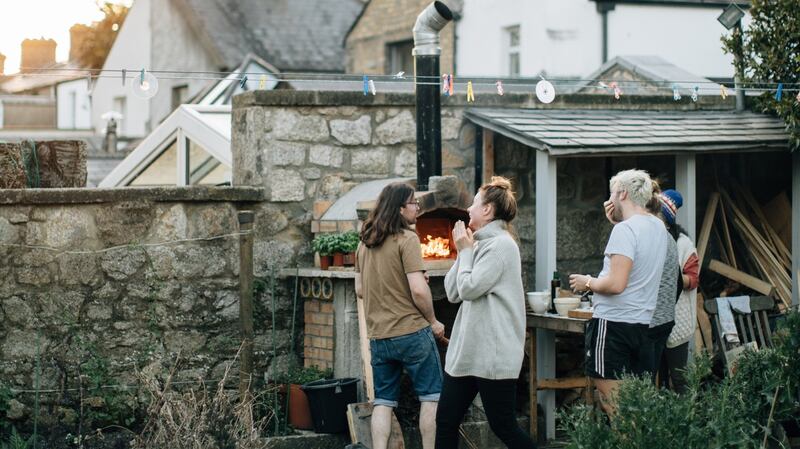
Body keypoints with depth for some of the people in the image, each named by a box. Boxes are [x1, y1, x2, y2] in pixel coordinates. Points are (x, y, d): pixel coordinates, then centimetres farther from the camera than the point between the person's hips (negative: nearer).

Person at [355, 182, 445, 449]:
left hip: (378, 336, 6)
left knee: (383, 401, 10)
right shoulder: (407, 239, -12)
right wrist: (433, 321, -5)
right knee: (431, 396, 6)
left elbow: (359, 290, 16)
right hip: (412, 332, -6)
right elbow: (418, 290, -18)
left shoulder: (365, 243, 10)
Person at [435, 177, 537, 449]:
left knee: (504, 426, -4)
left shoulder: (501, 245, -12)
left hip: (493, 353, -9)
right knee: (446, 421, 6)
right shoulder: (482, 244, 16)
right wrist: (463, 251, 6)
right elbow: (452, 292, 12)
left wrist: (466, 250, -4)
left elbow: (468, 288, -17)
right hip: (467, 350, 9)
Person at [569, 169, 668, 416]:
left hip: (613, 322, -9)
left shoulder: (625, 230, -15)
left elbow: (616, 284, -23)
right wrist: (617, 219, 21)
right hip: (643, 323, 9)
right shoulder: (658, 226, 11)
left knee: (612, 403, -5)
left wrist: (587, 283, -5)